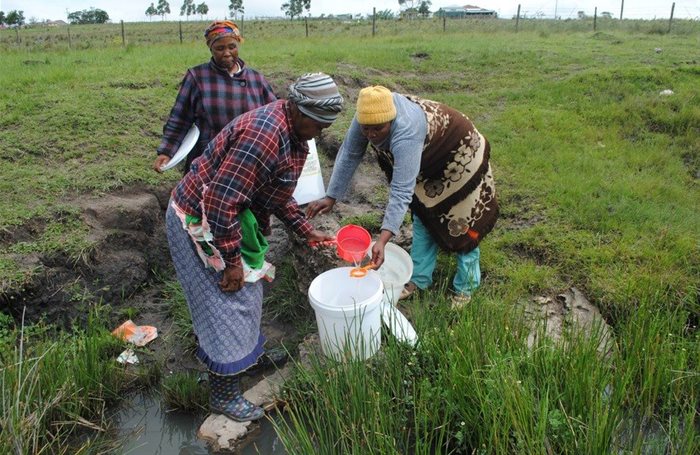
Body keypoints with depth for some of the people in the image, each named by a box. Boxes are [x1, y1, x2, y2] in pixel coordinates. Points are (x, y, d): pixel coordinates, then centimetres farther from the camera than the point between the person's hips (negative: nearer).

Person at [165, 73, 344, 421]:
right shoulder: (264, 134, -32)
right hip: (199, 220, -10)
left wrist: (305, 230, 8)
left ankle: (248, 351, 46)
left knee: (246, 291, 22)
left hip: (231, 218, 10)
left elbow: (276, 193, 13)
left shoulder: (294, 133, 2)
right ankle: (224, 395, 18)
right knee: (225, 305, 0)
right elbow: (220, 201, -33)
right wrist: (231, 260, -24)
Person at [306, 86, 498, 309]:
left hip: (459, 159, -7)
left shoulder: (406, 132, -43)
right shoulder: (368, 116, -24)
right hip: (428, 163, 8)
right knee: (422, 217, 14)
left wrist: (382, 240, -53)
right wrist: (331, 197, -17)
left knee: (461, 225, 3)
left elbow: (402, 190, -47)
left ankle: (465, 287, 21)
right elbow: (349, 154, -14)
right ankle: (419, 279, 27)